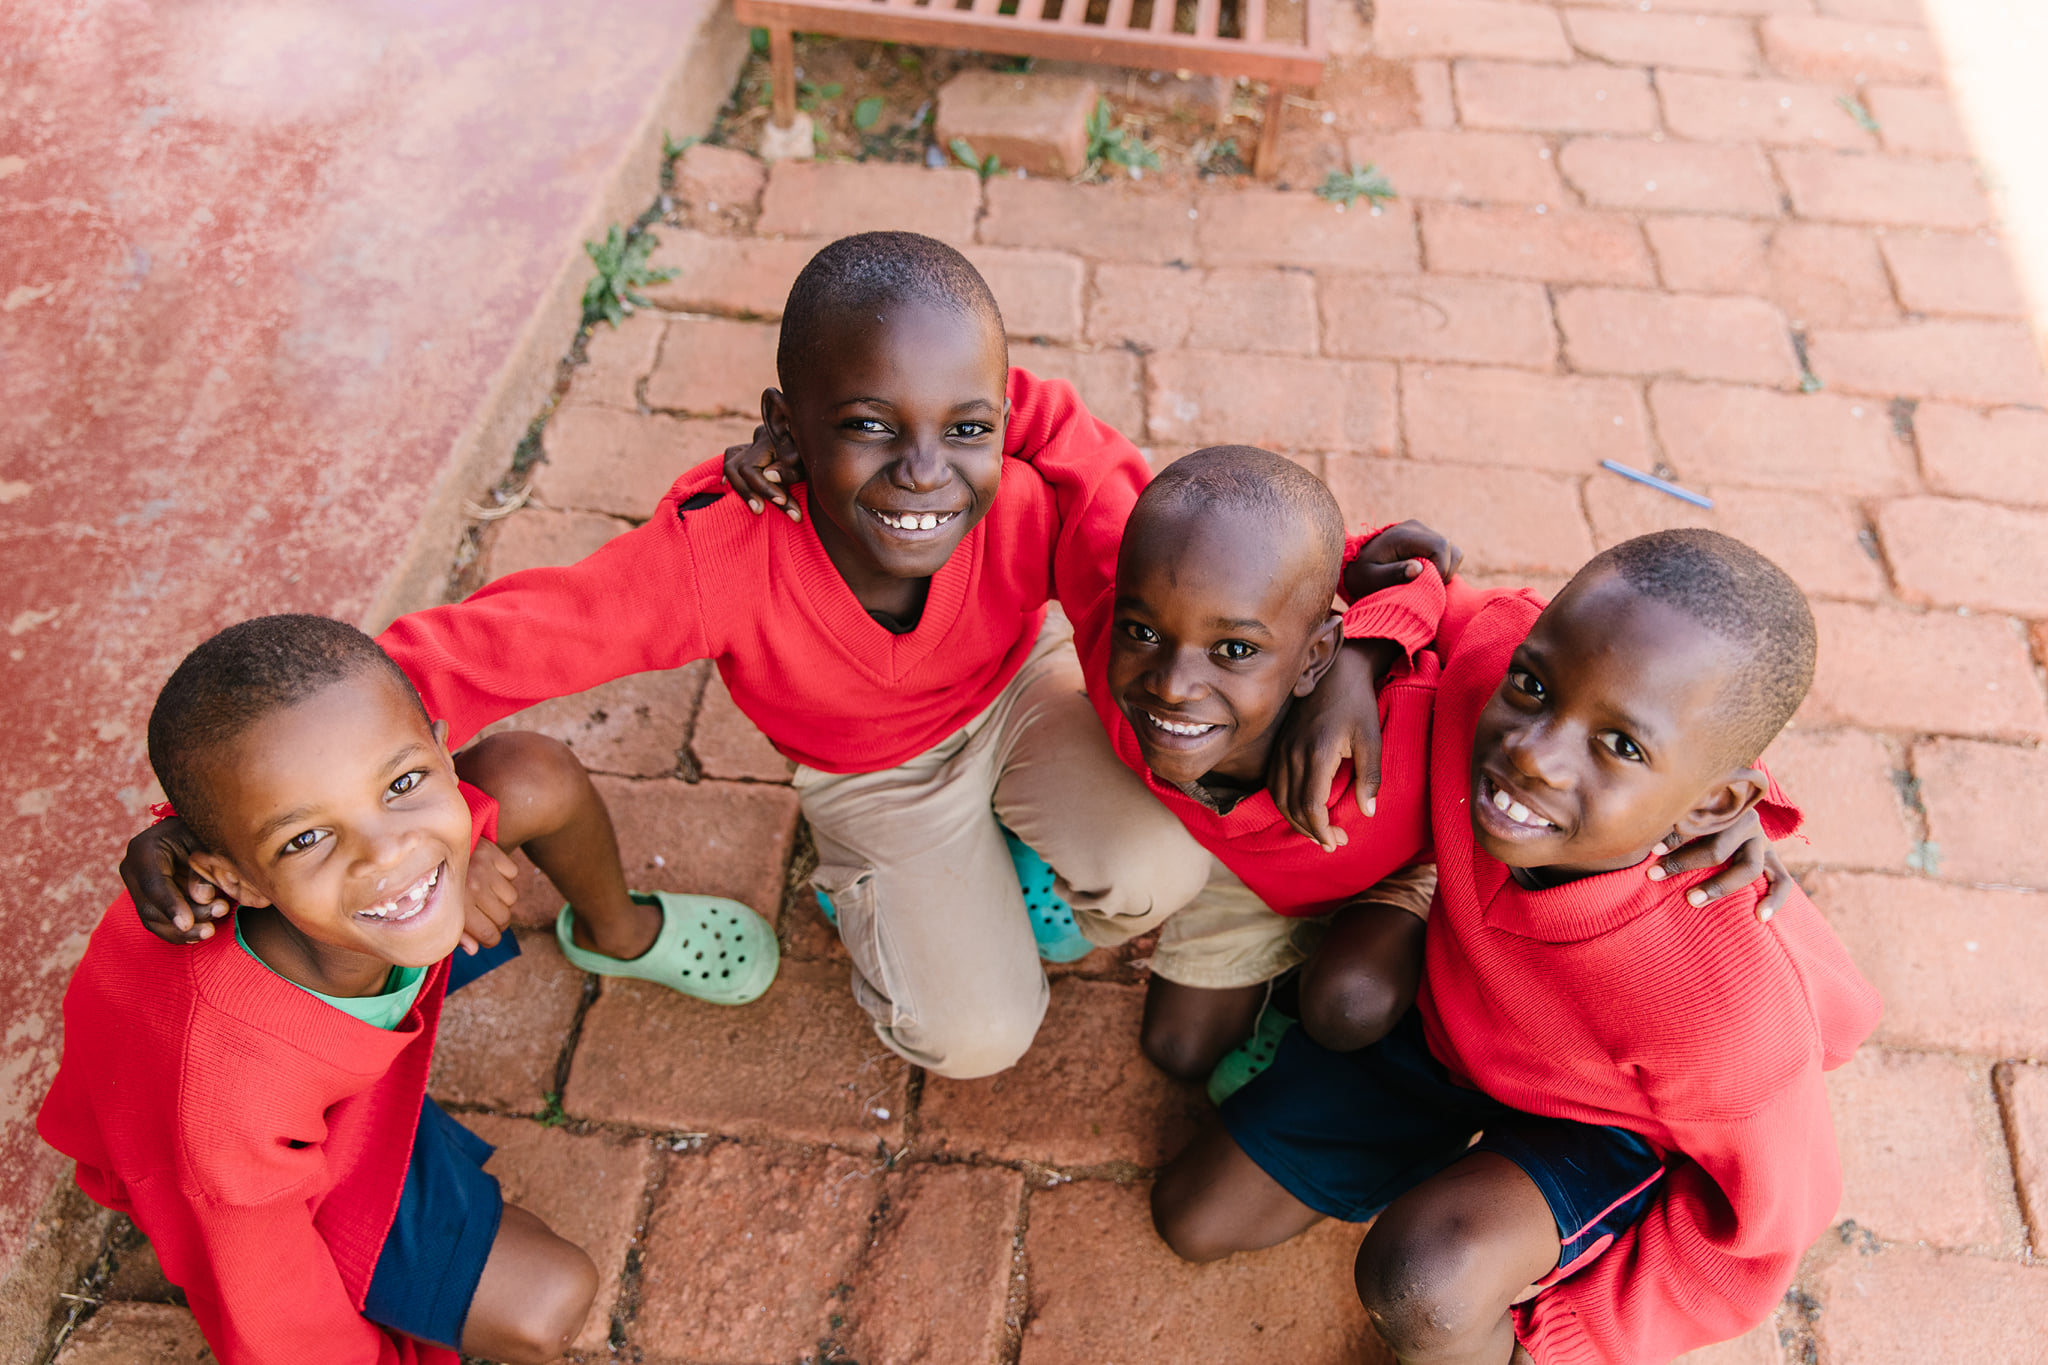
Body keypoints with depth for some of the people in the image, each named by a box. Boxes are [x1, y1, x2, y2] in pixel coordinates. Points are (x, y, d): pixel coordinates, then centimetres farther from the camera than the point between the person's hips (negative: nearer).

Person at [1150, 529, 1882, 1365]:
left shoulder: (1728, 1006, -41)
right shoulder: (1481, 662, -36)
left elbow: (1763, 1220, -20)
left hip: (1612, 1120, -4)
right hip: (1448, 1006, 4)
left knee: (1424, 1286, -34)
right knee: (1192, 1221, 13)